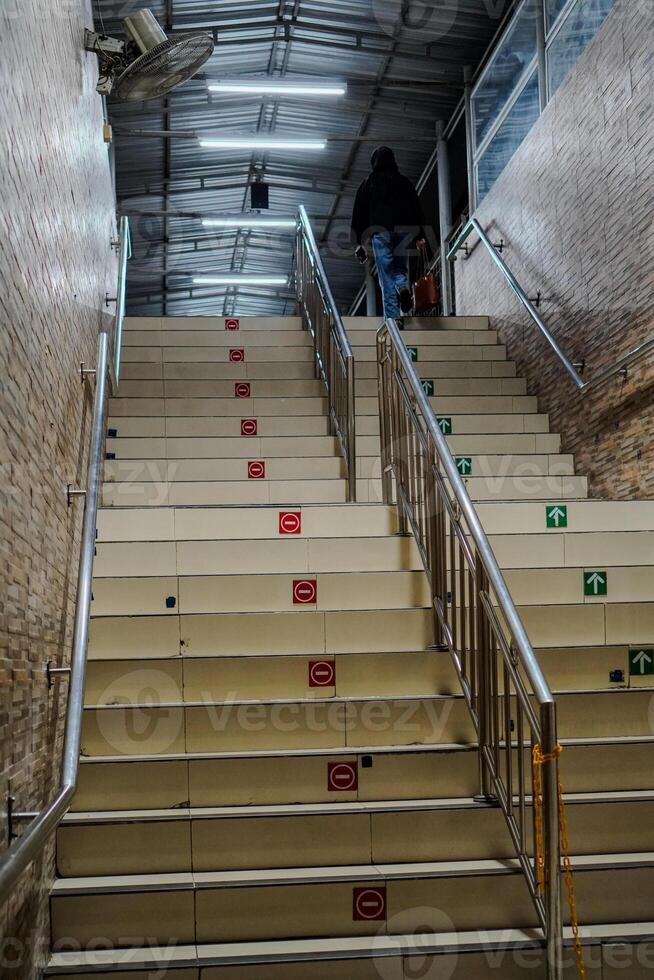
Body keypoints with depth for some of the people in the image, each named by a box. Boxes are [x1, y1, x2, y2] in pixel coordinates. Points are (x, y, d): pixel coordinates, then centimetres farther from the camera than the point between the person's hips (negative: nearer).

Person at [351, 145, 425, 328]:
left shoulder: (369, 183, 8)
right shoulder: (405, 182, 13)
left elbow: (359, 213, 5)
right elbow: (417, 209, 11)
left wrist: (360, 241, 7)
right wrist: (420, 236, 13)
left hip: (380, 231, -2)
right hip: (404, 230, 2)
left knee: (386, 274, -3)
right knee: (401, 267, 17)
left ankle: (393, 316, -11)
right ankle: (403, 286, -19)